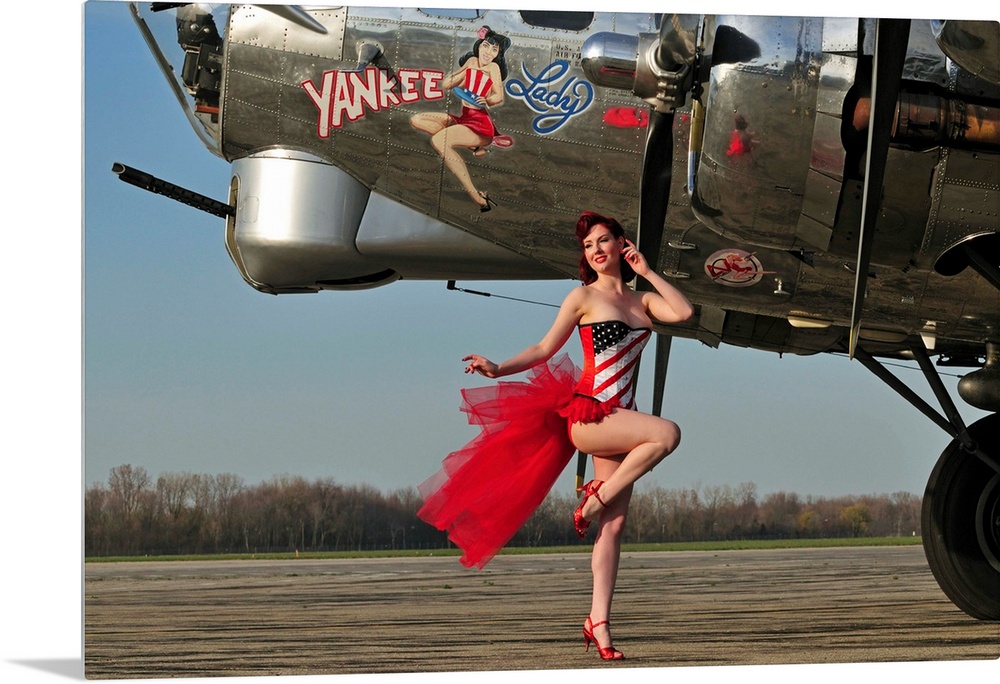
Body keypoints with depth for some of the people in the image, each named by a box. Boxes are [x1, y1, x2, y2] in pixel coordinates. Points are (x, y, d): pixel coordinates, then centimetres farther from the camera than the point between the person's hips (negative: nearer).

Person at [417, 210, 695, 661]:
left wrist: (647, 272, 5)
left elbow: (683, 312, 0)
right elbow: (545, 349, 3)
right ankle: (596, 497, -13)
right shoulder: (584, 297, 3)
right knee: (667, 433, -30)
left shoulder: (642, 301, 17)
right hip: (586, 416, -5)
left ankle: (599, 621, -1)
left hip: (618, 421, 5)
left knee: (613, 525, 0)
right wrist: (498, 369, -10)